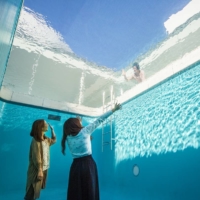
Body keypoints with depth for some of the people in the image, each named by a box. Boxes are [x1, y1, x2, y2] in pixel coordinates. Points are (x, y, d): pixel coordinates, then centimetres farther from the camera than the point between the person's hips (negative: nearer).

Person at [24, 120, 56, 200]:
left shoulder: (46, 140, 4)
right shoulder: (36, 141, -21)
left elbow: (54, 140, 23)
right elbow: (36, 157, -22)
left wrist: (52, 129, 14)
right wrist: (39, 170, -22)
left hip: (44, 169, 8)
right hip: (36, 170, -8)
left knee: (36, 191, 23)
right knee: (32, 192, 5)